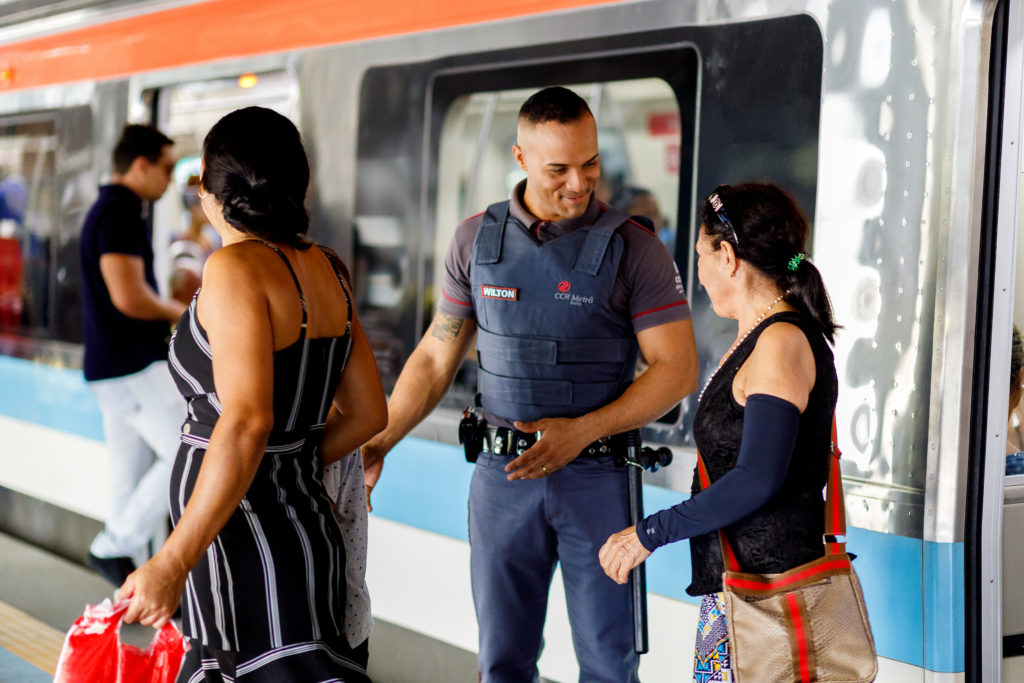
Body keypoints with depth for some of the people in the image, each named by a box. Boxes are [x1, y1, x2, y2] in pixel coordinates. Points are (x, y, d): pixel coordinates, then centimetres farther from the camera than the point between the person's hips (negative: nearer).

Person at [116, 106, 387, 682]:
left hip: (245, 543, -8)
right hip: (306, 521, 8)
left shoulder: (237, 268, -16)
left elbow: (246, 422, -26)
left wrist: (172, 563, -25)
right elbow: (368, 413, 13)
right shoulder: (327, 269, 8)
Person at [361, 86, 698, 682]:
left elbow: (678, 370, -7)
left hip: (596, 476, -2)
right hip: (502, 476, 2)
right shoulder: (477, 240, 5)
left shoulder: (633, 248, -5)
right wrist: (377, 442, 0)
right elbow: (436, 358, 11)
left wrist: (581, 431, -17)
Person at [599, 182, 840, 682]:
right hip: (731, 582, 9)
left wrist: (649, 533, -15)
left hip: (763, 587, -9)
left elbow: (758, 481, -20)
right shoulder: (760, 337, 17)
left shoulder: (782, 342, -14)